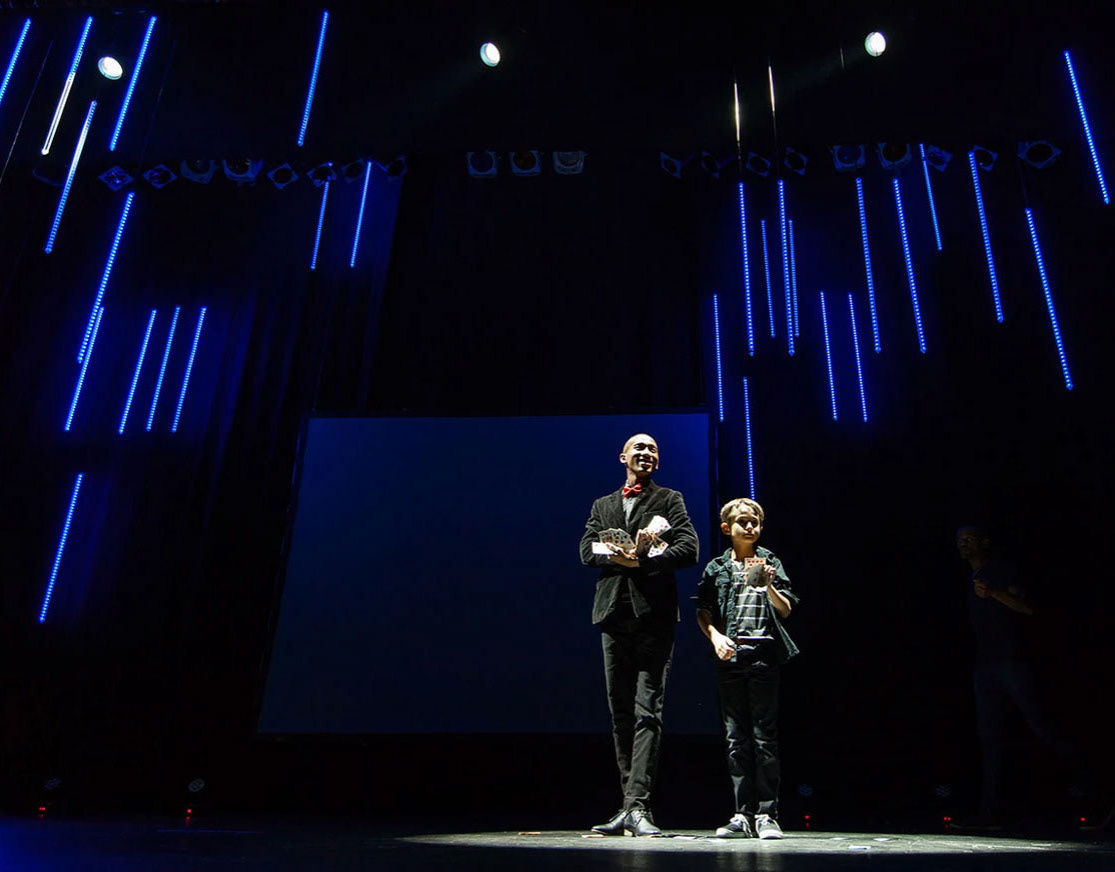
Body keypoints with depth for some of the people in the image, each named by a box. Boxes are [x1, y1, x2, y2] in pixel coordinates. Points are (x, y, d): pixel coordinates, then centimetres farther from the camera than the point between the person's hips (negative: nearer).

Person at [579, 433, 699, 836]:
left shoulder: (670, 500, 11)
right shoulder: (602, 506, 20)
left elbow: (689, 549, -3)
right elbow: (587, 550, 4)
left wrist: (639, 561, -12)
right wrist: (628, 555, -12)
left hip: (654, 614, -3)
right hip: (614, 614, 4)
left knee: (647, 710, -9)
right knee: (621, 713, 6)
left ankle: (638, 805, -10)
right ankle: (630, 804, 12)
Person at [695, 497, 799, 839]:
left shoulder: (770, 562, 9)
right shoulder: (716, 568, 10)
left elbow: (785, 610, 6)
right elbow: (703, 613, 8)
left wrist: (768, 585, -10)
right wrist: (716, 637, -9)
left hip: (763, 654, -1)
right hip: (730, 656, 2)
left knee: (764, 736, -2)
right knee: (736, 738, 5)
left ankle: (767, 815, 4)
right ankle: (744, 815, 11)